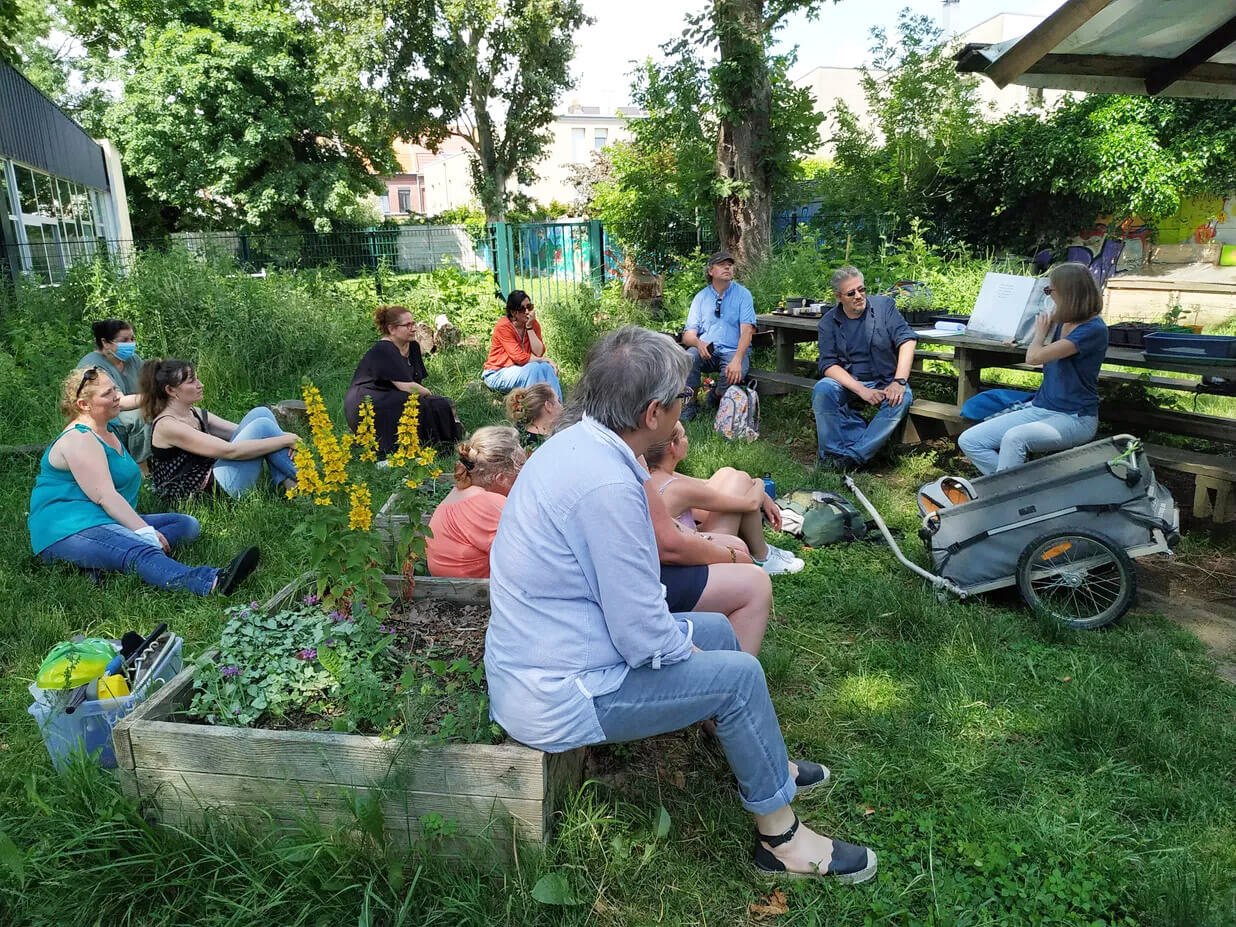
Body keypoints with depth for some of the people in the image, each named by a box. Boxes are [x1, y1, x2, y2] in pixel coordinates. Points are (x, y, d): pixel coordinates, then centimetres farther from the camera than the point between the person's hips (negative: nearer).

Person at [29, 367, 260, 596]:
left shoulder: (111, 430, 18)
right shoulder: (78, 440, -13)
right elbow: (104, 496, -23)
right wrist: (146, 532, -26)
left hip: (106, 522, 11)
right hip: (66, 532, -11)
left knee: (187, 524, -4)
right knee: (141, 552, -37)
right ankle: (214, 583, -66)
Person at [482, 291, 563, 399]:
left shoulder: (533, 324, -1)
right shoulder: (503, 326, -18)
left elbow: (539, 353, -13)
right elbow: (520, 358, -23)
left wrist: (529, 327, -17)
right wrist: (545, 360, -15)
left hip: (520, 368, 6)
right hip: (498, 374, -5)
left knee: (546, 368, -21)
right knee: (534, 368, -29)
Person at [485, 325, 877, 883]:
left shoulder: (574, 442, 2)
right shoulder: (607, 486, -30)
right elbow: (643, 638, -24)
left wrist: (678, 637, 9)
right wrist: (684, 649, -3)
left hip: (531, 664, 9)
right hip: (556, 700, -9)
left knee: (718, 631, 16)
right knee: (738, 674, -5)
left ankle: (762, 762, 38)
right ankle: (780, 837, 15)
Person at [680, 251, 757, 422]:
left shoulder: (742, 294, 3)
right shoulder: (701, 297, 10)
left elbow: (747, 331, -9)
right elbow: (688, 335, 5)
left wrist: (737, 360, -27)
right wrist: (698, 343, -22)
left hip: (733, 351, -1)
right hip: (706, 351, 2)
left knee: (734, 374, -34)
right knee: (688, 358, -32)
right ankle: (690, 405, -11)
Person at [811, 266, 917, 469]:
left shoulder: (884, 305, 1)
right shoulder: (828, 323, 0)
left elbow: (907, 340, -9)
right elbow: (828, 364, -10)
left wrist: (899, 382, -24)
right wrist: (861, 390, -25)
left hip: (886, 381, 0)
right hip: (847, 382, 0)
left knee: (902, 399, -32)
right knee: (822, 390, -30)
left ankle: (851, 456, -31)